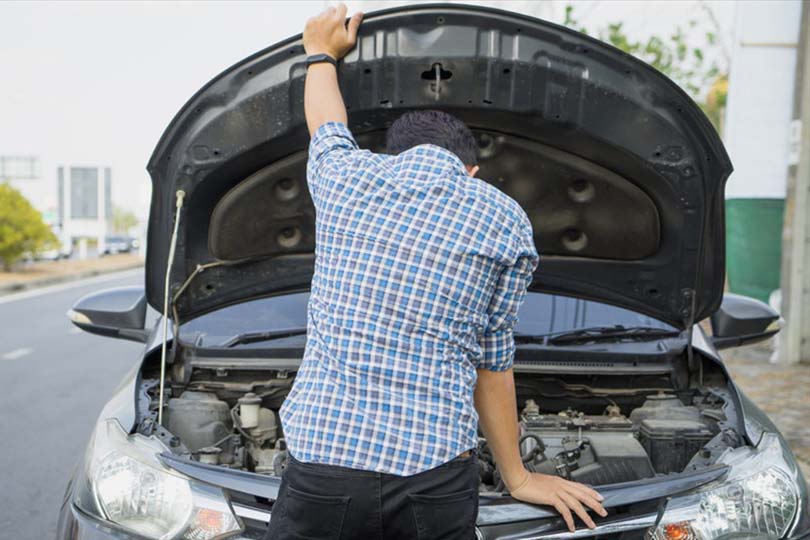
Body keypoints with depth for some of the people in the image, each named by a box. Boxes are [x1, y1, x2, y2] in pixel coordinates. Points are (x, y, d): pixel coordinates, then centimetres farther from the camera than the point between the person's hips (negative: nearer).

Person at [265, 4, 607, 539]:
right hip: (437, 478, -1)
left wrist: (321, 53, 51)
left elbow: (327, 125, 32)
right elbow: (492, 362, 10)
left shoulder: (345, 175, 8)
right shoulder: (506, 221, 5)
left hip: (322, 461, 1)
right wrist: (517, 477, 22)